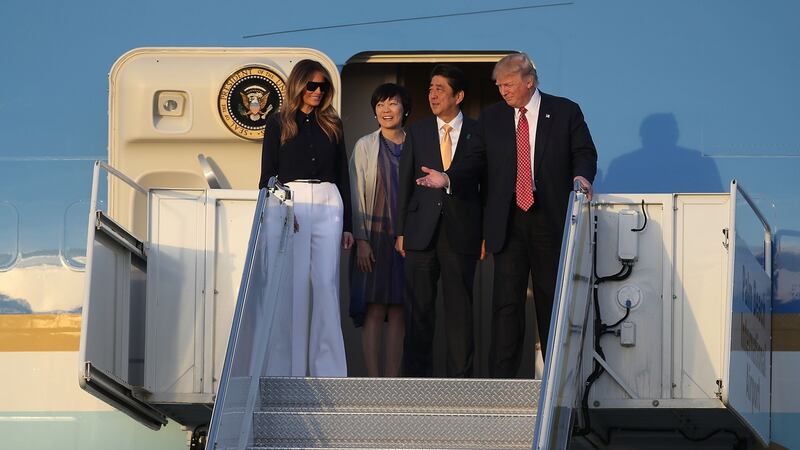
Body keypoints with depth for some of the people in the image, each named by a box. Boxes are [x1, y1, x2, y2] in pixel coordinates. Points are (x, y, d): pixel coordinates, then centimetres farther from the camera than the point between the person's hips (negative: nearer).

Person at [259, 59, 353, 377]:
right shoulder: (278, 124, 6)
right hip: (291, 203, -2)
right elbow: (267, 174, 4)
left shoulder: (331, 125, 14)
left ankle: (327, 368, -3)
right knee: (294, 284, -4)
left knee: (326, 283, -3)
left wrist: (347, 225, 11)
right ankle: (293, 366, 0)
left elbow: (343, 175, 15)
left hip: (328, 206, 2)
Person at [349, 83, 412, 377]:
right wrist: (360, 239, -7)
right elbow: (356, 195, 1)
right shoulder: (365, 146, 4)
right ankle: (373, 382, -5)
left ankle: (393, 380, 5)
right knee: (374, 310, -6)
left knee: (398, 310, 2)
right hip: (375, 234, -2)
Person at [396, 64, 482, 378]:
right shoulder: (417, 132, 10)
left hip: (462, 232, -2)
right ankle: (418, 377, 10)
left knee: (460, 309, 1)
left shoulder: (478, 133, 3)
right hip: (422, 232, 2)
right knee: (418, 309, 4)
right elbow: (405, 184, 10)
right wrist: (401, 231, 4)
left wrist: (486, 234, -2)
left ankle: (459, 377, 6)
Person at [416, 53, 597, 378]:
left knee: (552, 301, 6)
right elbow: (477, 160, 9)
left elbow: (584, 153, 2)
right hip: (508, 221, 1)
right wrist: (447, 178, -8)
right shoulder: (492, 117, 11)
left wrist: (582, 176, -20)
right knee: (506, 301, -4)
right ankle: (501, 379, -5)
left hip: (551, 219, -1)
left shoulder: (565, 112, 4)